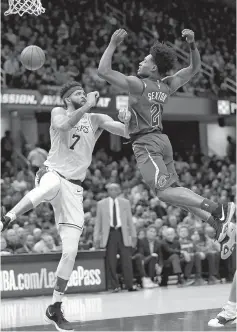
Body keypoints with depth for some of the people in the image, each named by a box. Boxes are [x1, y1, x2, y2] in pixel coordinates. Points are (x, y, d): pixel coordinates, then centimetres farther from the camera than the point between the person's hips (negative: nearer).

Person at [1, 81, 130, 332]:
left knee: (70, 252, -4)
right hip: (52, 173, -3)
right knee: (53, 185, -45)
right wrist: (87, 106, -22)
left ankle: (55, 308, 6)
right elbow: (63, 125, -21)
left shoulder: (96, 119, 10)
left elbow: (127, 130, -5)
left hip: (74, 187, 3)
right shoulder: (59, 113, 3)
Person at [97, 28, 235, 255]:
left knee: (164, 192, -17)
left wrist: (113, 44, -8)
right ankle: (216, 221, 3)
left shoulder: (139, 85, -11)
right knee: (174, 189, 12)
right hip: (161, 140, 8)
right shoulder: (168, 86, 10)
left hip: (146, 143, -8)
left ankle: (217, 209, -29)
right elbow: (194, 68, 21)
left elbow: (103, 71, -15)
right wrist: (192, 44, 7)